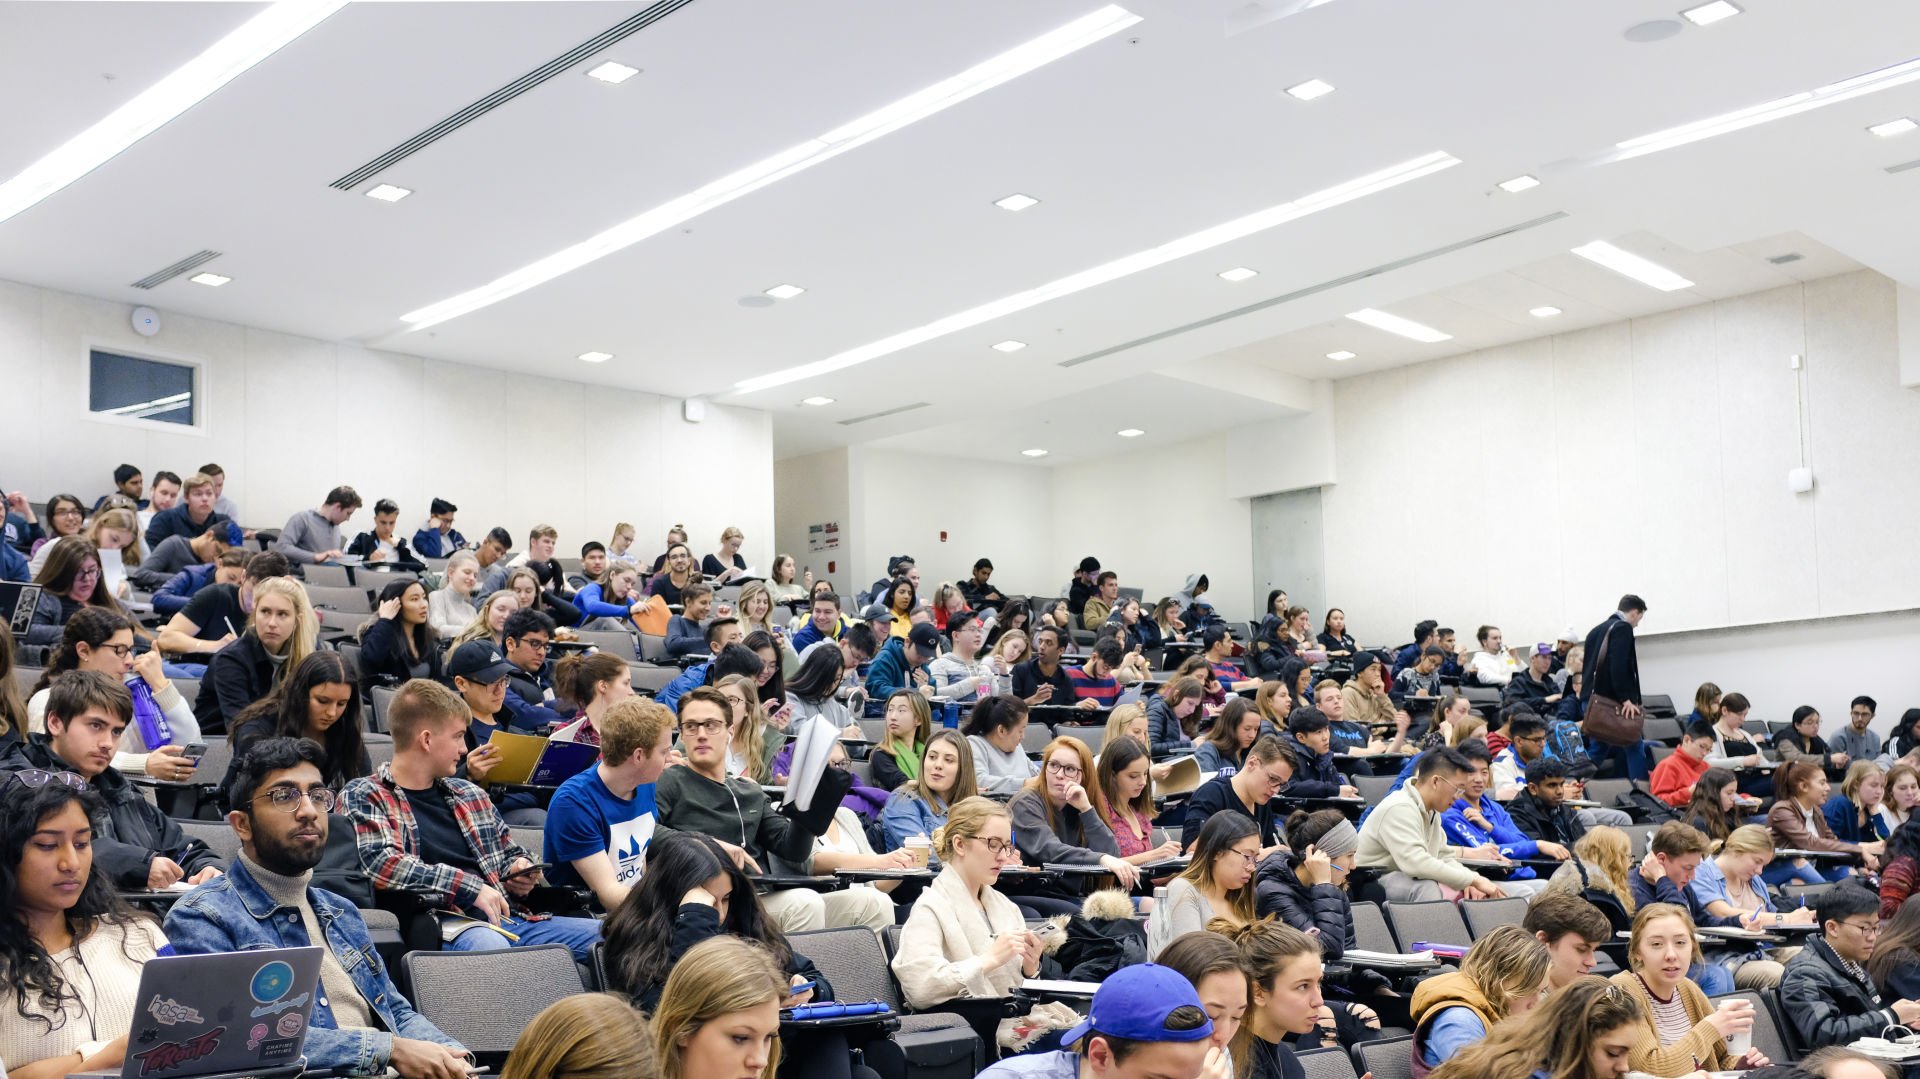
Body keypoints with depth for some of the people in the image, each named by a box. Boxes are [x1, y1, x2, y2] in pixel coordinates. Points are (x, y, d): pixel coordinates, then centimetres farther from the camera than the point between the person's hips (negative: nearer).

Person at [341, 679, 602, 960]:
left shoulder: (470, 795, 26)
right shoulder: (364, 796, 6)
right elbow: (380, 864, -12)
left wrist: (521, 870, 12)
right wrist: (470, 886, -15)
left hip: (506, 916, 7)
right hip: (446, 925, -7)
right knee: (490, 946, -43)